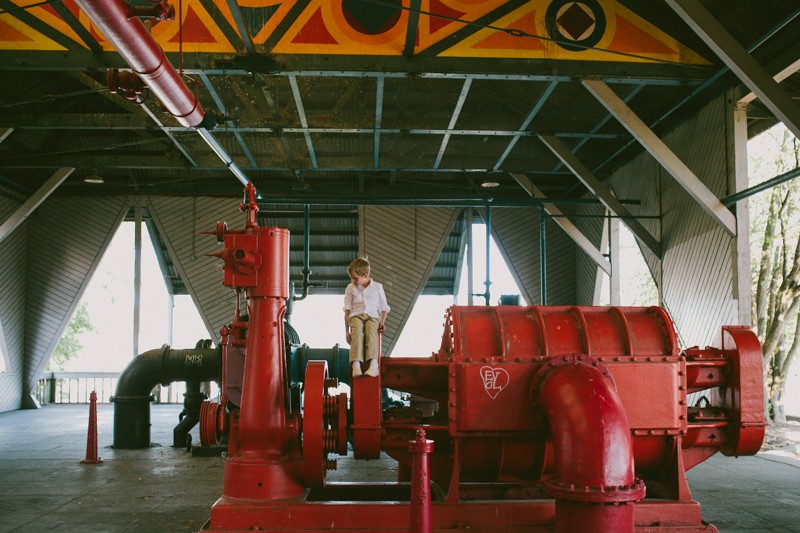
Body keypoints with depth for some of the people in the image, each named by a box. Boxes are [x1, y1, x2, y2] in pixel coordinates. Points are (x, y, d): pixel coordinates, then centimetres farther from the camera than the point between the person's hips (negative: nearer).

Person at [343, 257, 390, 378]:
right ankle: (356, 365, -47)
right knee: (357, 333, -34)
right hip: (356, 315, 1)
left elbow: (384, 308, 15)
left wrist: (382, 322, -3)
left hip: (373, 316, 0)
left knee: (371, 332, -34)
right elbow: (347, 310, 12)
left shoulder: (377, 287, 11)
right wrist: (347, 331, 6)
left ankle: (373, 365, -49)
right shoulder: (350, 288, 14)